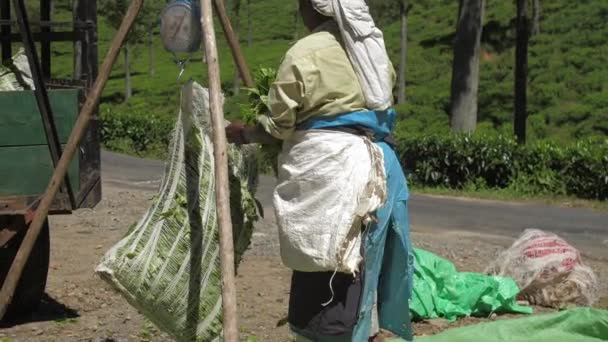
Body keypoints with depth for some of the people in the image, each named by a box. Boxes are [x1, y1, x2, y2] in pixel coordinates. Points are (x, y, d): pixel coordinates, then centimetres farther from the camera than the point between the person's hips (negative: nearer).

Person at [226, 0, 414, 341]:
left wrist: (241, 133, 12)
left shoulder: (305, 53, -8)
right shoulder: (374, 46, 13)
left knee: (325, 272, -1)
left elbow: (277, 128, -6)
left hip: (333, 168, -8)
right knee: (364, 265, 16)